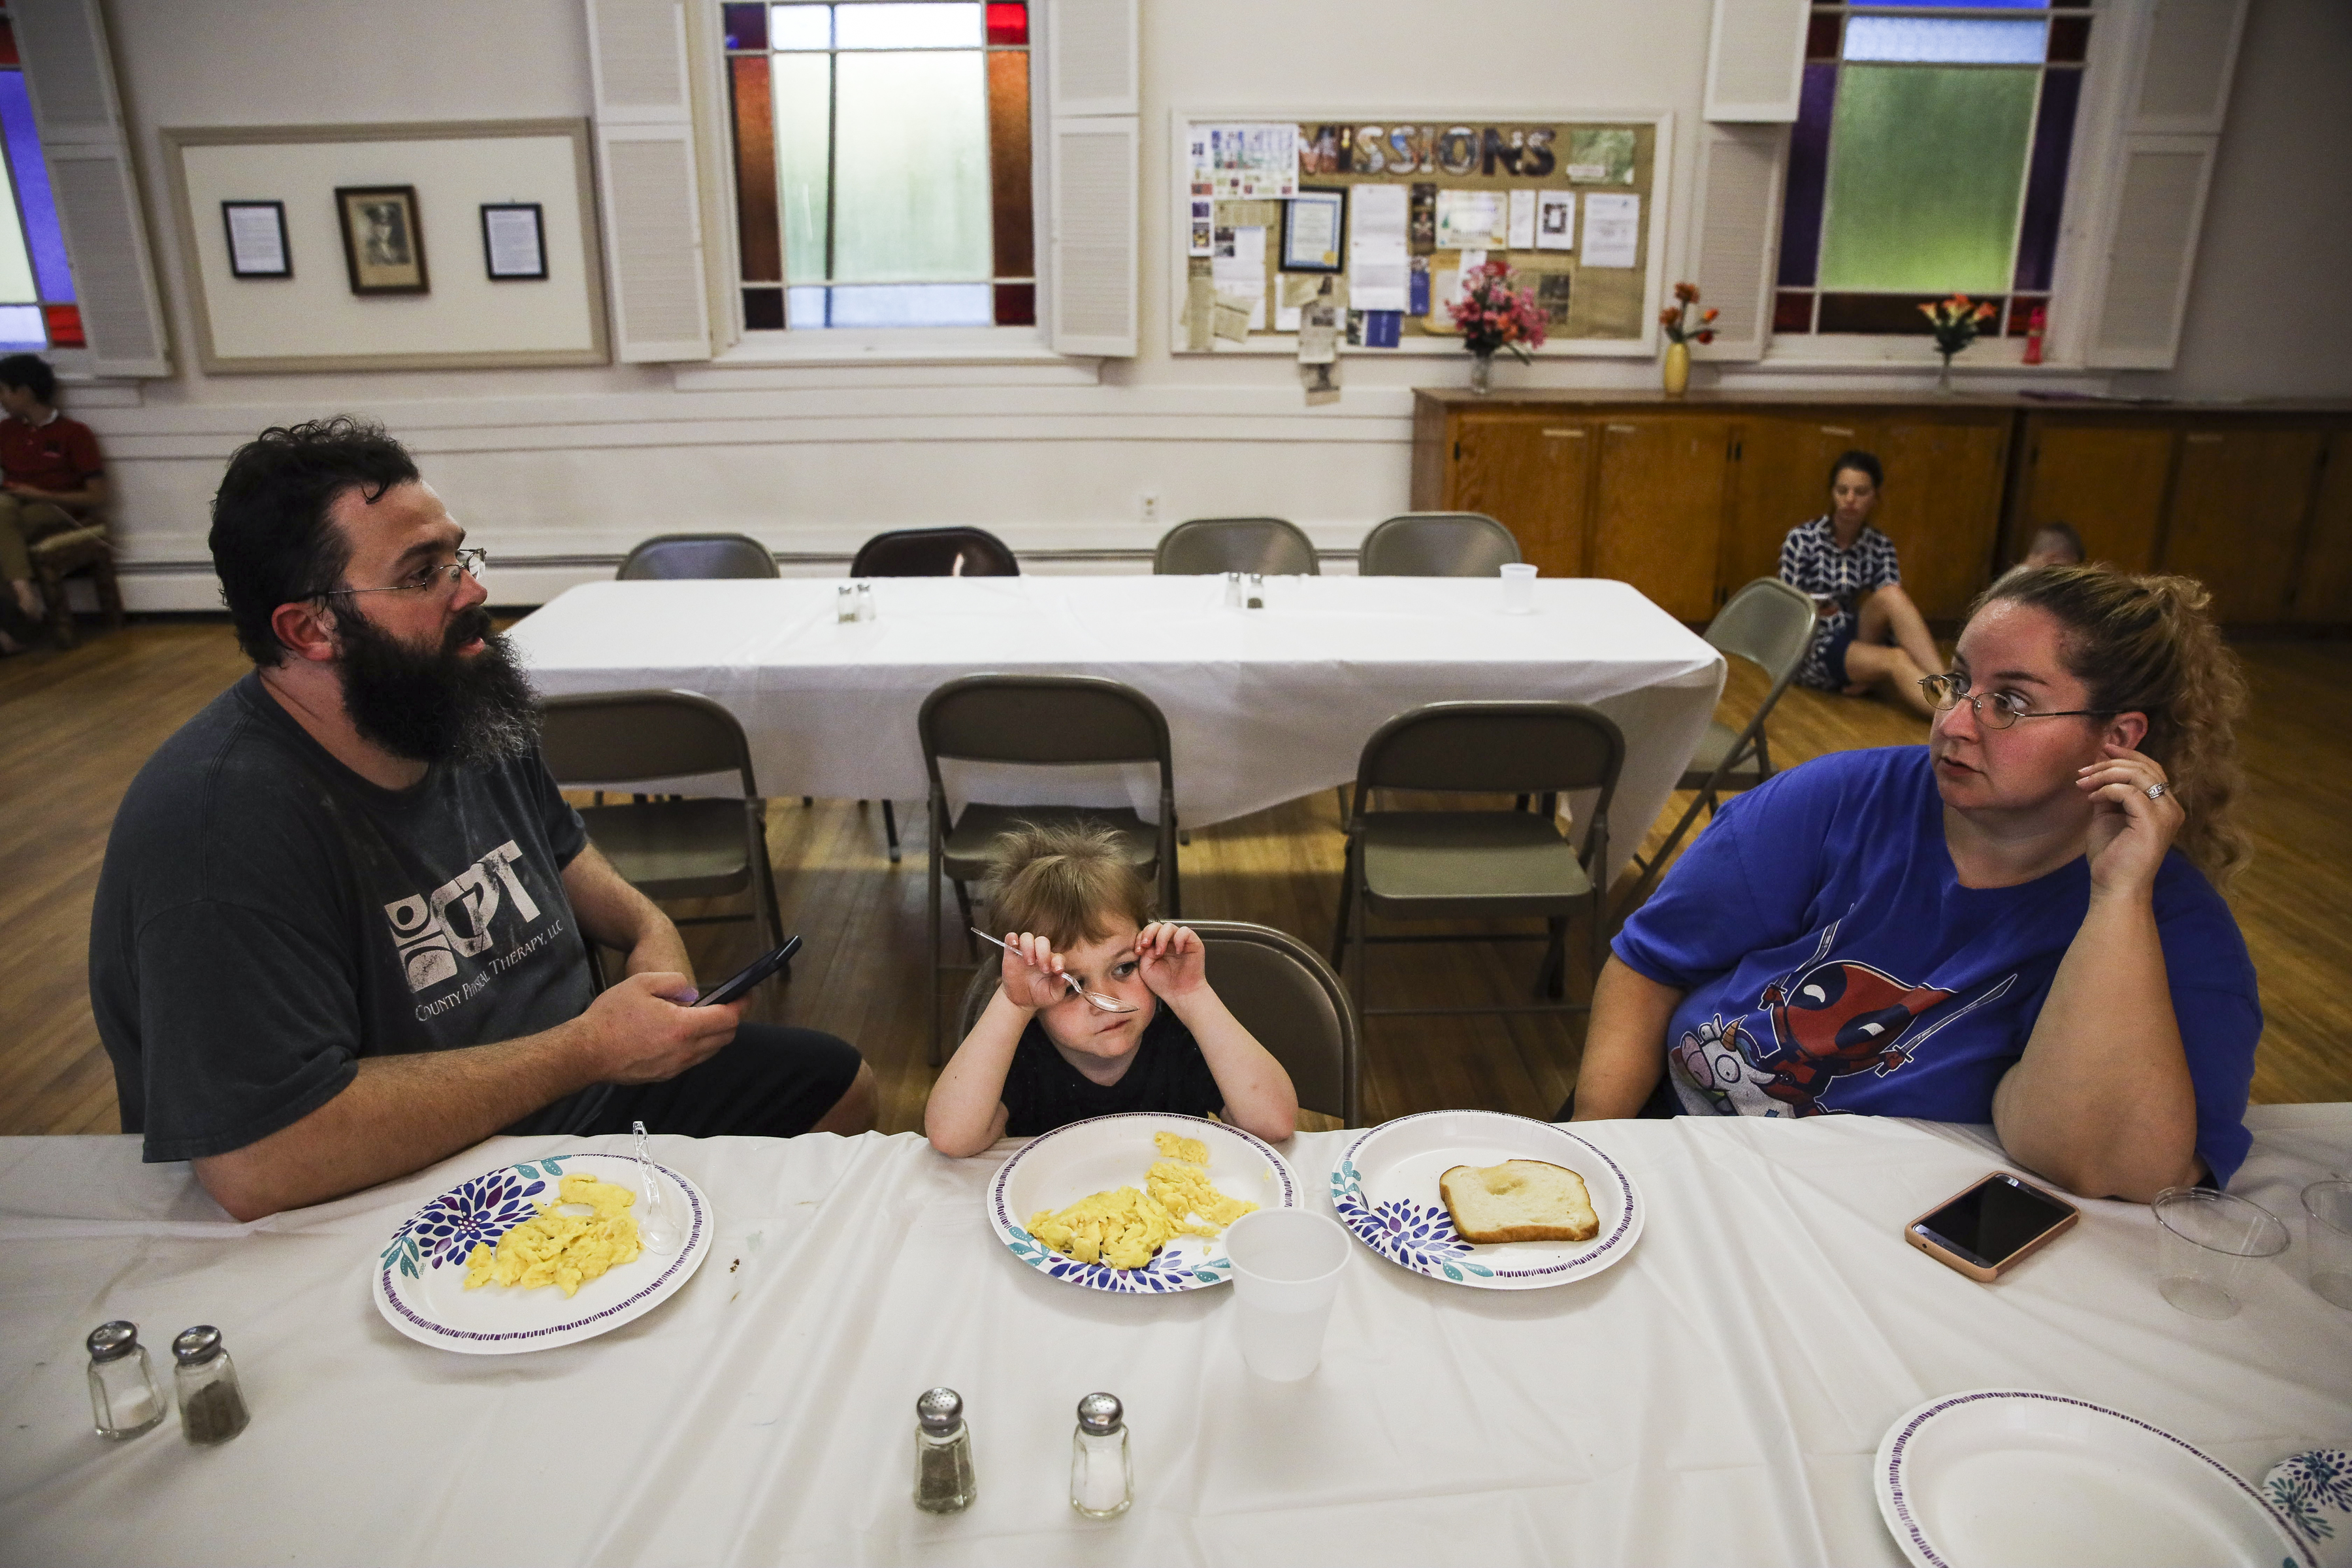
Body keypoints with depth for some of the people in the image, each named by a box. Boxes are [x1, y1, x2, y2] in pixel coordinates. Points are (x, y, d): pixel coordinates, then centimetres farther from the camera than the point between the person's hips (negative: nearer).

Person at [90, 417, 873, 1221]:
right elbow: (259, 1165, -34)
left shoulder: (472, 719, -1)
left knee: (839, 1086, 11)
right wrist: (588, 1050, -28)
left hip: (576, 1085, 8)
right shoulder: (223, 823, -28)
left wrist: (646, 926, -2)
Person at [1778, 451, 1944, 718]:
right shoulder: (1801, 539, -3)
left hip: (1861, 642, 3)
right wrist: (1811, 609, -31)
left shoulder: (1881, 547, 6)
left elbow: (1894, 609, -6)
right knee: (1897, 661, -33)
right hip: (1813, 651, -3)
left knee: (1891, 596, -29)